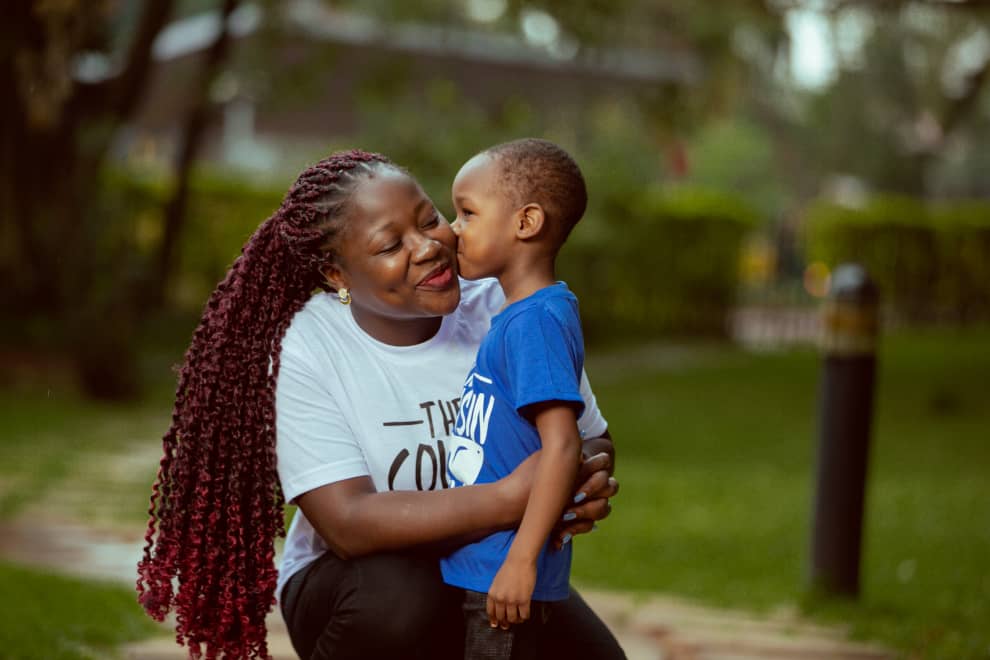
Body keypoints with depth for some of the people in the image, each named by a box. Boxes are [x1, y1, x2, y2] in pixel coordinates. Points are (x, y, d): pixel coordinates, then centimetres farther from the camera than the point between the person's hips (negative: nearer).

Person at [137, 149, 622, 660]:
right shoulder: (306, 350, -17)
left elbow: (592, 441, 2)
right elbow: (347, 524, -27)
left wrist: (585, 474, -24)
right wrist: (507, 500, -39)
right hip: (356, 585, -3)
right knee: (398, 596, -35)